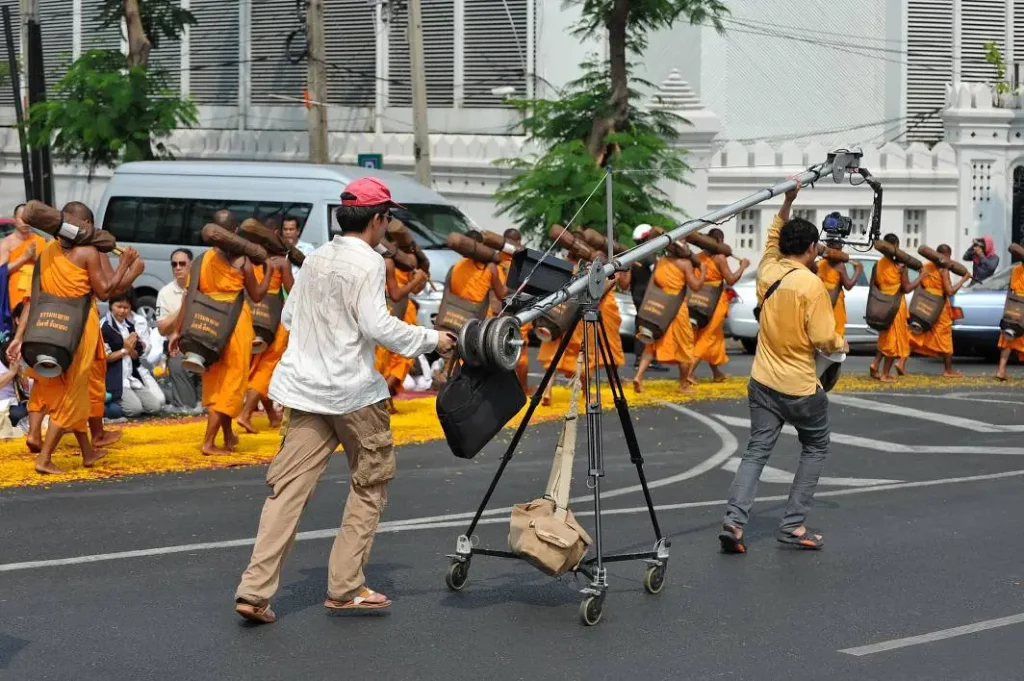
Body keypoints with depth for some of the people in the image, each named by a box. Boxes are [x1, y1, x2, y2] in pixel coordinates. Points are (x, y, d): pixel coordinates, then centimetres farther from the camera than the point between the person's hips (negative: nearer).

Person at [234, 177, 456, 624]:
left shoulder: (314, 259, 12)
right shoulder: (368, 262, -10)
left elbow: (288, 317, 17)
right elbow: (376, 325, -18)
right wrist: (431, 340, -8)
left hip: (306, 388, 6)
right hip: (353, 391, -6)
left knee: (289, 487, 2)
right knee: (370, 484, 11)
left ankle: (255, 591, -7)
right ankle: (345, 588, 11)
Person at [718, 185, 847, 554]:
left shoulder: (767, 270, 0)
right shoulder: (811, 285, -18)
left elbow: (773, 237, 22)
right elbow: (824, 339, -18)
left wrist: (787, 201, 18)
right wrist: (841, 344, 3)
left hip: (762, 381, 5)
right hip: (800, 386, -5)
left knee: (757, 450, 7)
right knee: (815, 448, 14)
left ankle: (734, 520, -11)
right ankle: (793, 524, 9)